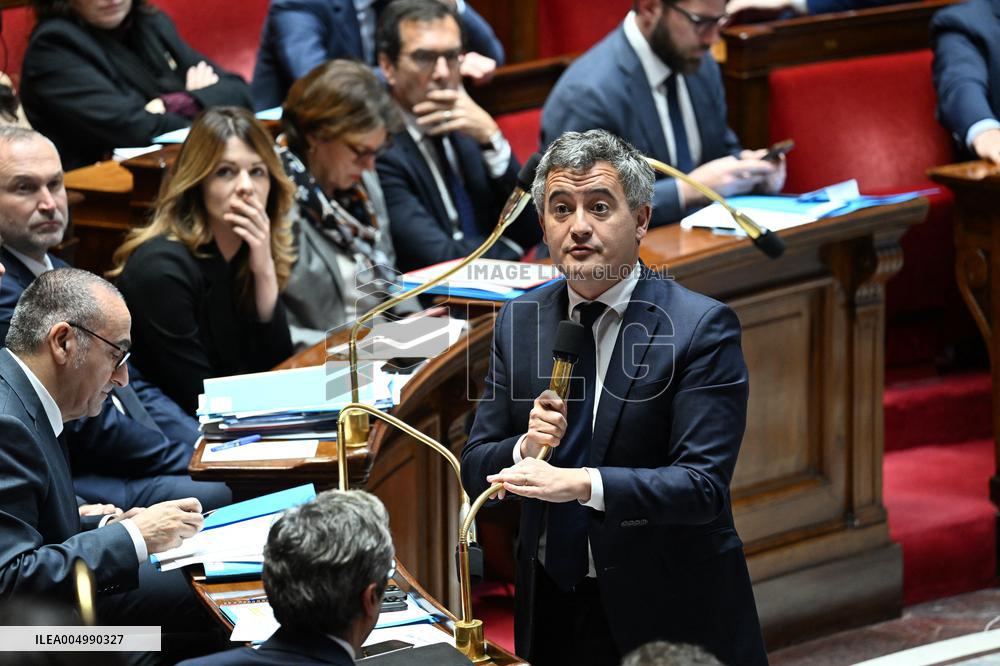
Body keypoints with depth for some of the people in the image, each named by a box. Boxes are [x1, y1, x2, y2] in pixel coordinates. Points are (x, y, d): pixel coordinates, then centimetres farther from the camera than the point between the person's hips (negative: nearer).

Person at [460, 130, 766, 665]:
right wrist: (526, 446, -16)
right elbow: (476, 470, 6)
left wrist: (583, 483, -32)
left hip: (668, 617, -4)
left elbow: (704, 484, -21)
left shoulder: (701, 326, -13)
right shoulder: (517, 321, 3)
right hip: (551, 612, 4)